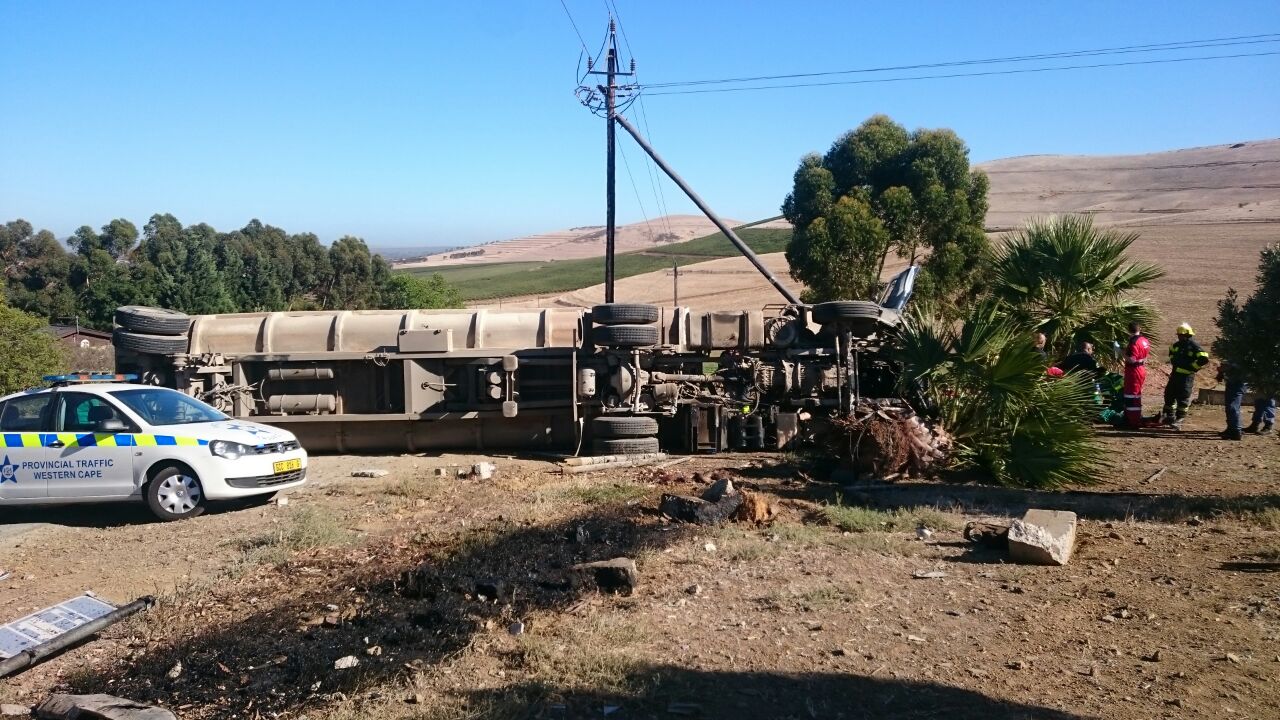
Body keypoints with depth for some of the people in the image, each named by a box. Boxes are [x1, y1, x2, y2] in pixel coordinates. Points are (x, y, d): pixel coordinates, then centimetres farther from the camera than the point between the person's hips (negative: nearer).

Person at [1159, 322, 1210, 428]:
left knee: (1183, 398, -4)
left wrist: (1192, 367, -16)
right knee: (1169, 394, 12)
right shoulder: (1177, 344, 9)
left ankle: (1179, 419, 2)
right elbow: (1171, 351, 33)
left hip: (1187, 376, -8)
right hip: (1175, 374, 8)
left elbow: (1204, 359, -22)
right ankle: (1170, 416, 25)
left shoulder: (1194, 346, -14)